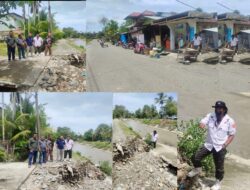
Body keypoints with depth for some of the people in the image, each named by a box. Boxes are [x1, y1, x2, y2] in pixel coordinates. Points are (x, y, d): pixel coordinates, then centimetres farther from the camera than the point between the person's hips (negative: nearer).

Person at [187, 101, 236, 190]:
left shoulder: (230, 121, -9)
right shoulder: (210, 116, -3)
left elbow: (232, 135, -3)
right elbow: (202, 123, -13)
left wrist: (225, 145, -13)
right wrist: (202, 125, -39)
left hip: (220, 147, -2)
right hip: (208, 144, 2)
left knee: (219, 167, 8)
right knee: (195, 158, -1)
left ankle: (218, 183, 32)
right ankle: (197, 169, 31)